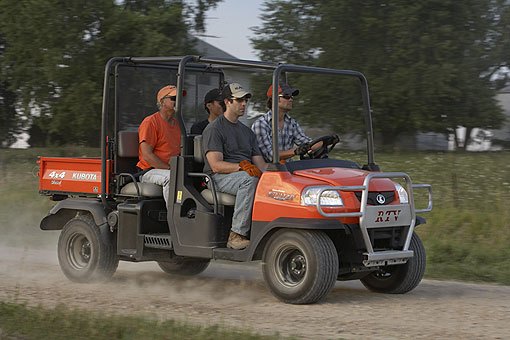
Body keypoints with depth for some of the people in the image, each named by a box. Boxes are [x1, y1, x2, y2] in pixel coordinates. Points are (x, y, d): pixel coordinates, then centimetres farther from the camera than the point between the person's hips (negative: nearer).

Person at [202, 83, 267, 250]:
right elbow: (216, 165, -13)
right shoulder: (214, 129, -1)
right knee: (249, 179, -38)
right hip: (220, 178, -6)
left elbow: (260, 164, 15)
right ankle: (237, 234, -38)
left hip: (245, 176, 6)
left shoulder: (247, 131, 24)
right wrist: (242, 166, -27)